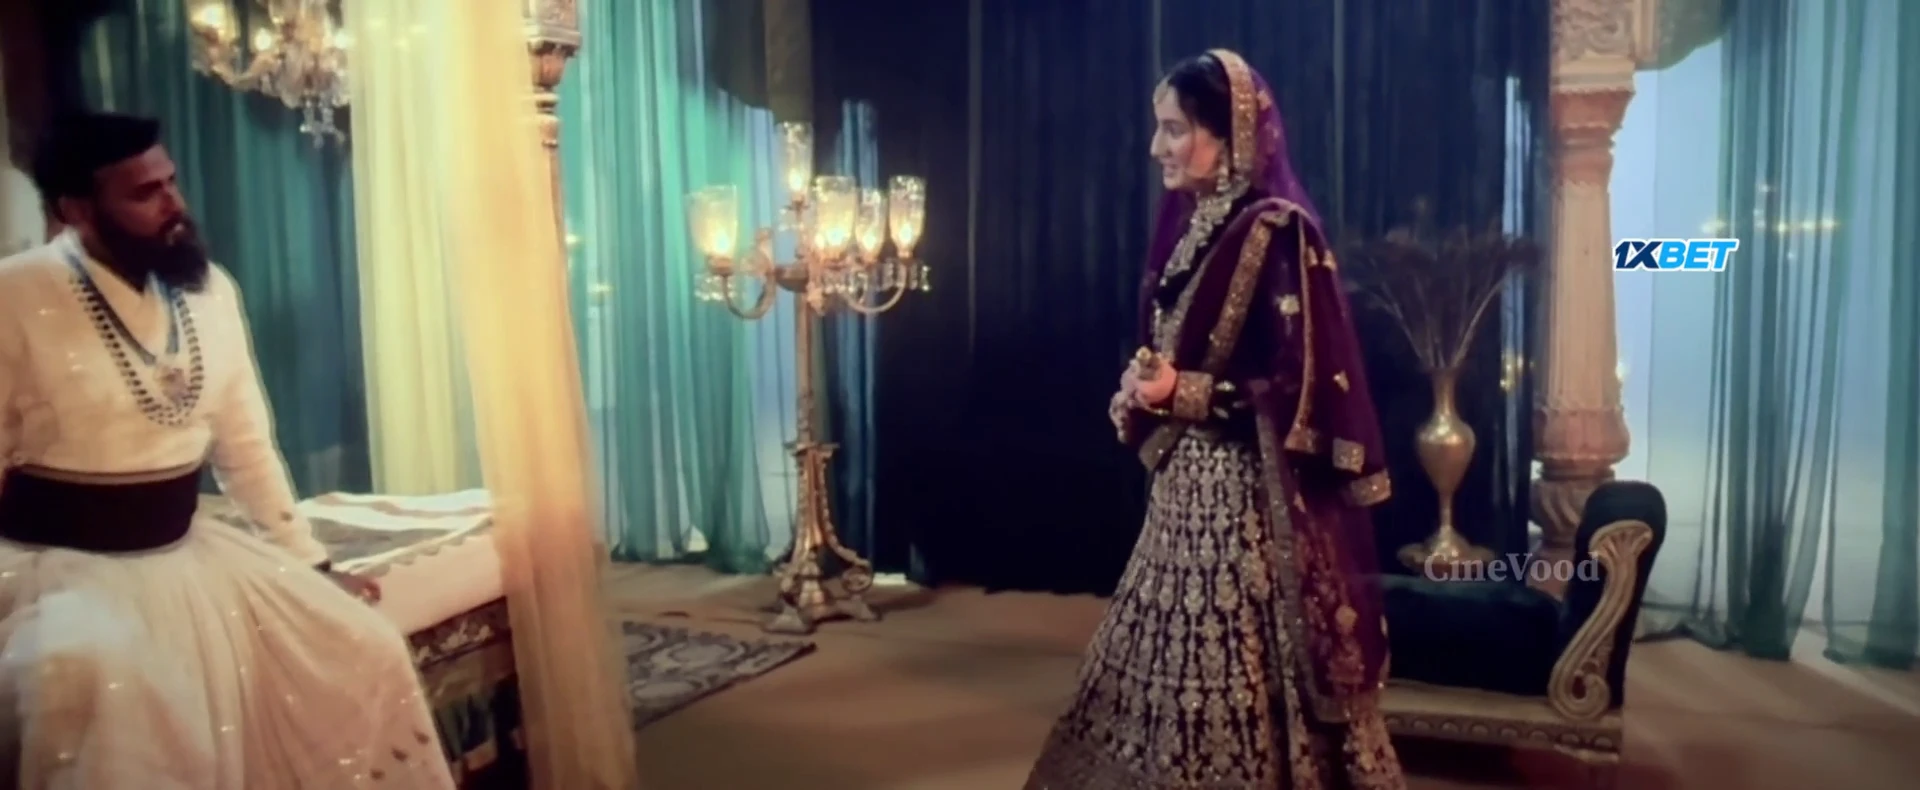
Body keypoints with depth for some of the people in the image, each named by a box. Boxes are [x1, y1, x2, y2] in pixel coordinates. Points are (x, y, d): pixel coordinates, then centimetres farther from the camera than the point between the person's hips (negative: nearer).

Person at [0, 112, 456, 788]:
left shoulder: (210, 289, 4)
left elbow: (245, 444, 10)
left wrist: (312, 563, 10)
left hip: (186, 552, 6)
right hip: (60, 563, -5)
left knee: (366, 651, -5)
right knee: (89, 678, -38)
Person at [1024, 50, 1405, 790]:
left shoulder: (1275, 234, -14)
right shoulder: (1189, 226, 10)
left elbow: (1303, 383, -18)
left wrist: (1185, 392, -23)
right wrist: (1143, 391, 1)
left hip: (1250, 491, -8)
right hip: (1188, 480, 8)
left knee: (1242, 670, 2)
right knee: (1180, 661, 16)